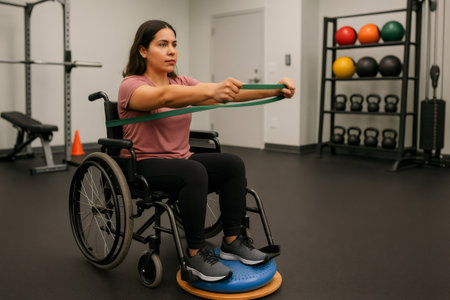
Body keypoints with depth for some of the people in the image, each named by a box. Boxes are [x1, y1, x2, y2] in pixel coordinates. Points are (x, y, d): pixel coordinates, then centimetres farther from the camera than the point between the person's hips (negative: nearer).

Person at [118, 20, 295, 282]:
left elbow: (228, 93, -10)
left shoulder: (182, 84, 6)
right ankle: (195, 254, -21)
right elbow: (165, 96, -36)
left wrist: (275, 90, -26)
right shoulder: (131, 86, -12)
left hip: (181, 160, 7)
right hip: (144, 167, -6)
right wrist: (212, 91, -54)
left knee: (233, 164, -16)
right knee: (194, 171, -34)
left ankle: (232, 242, -7)